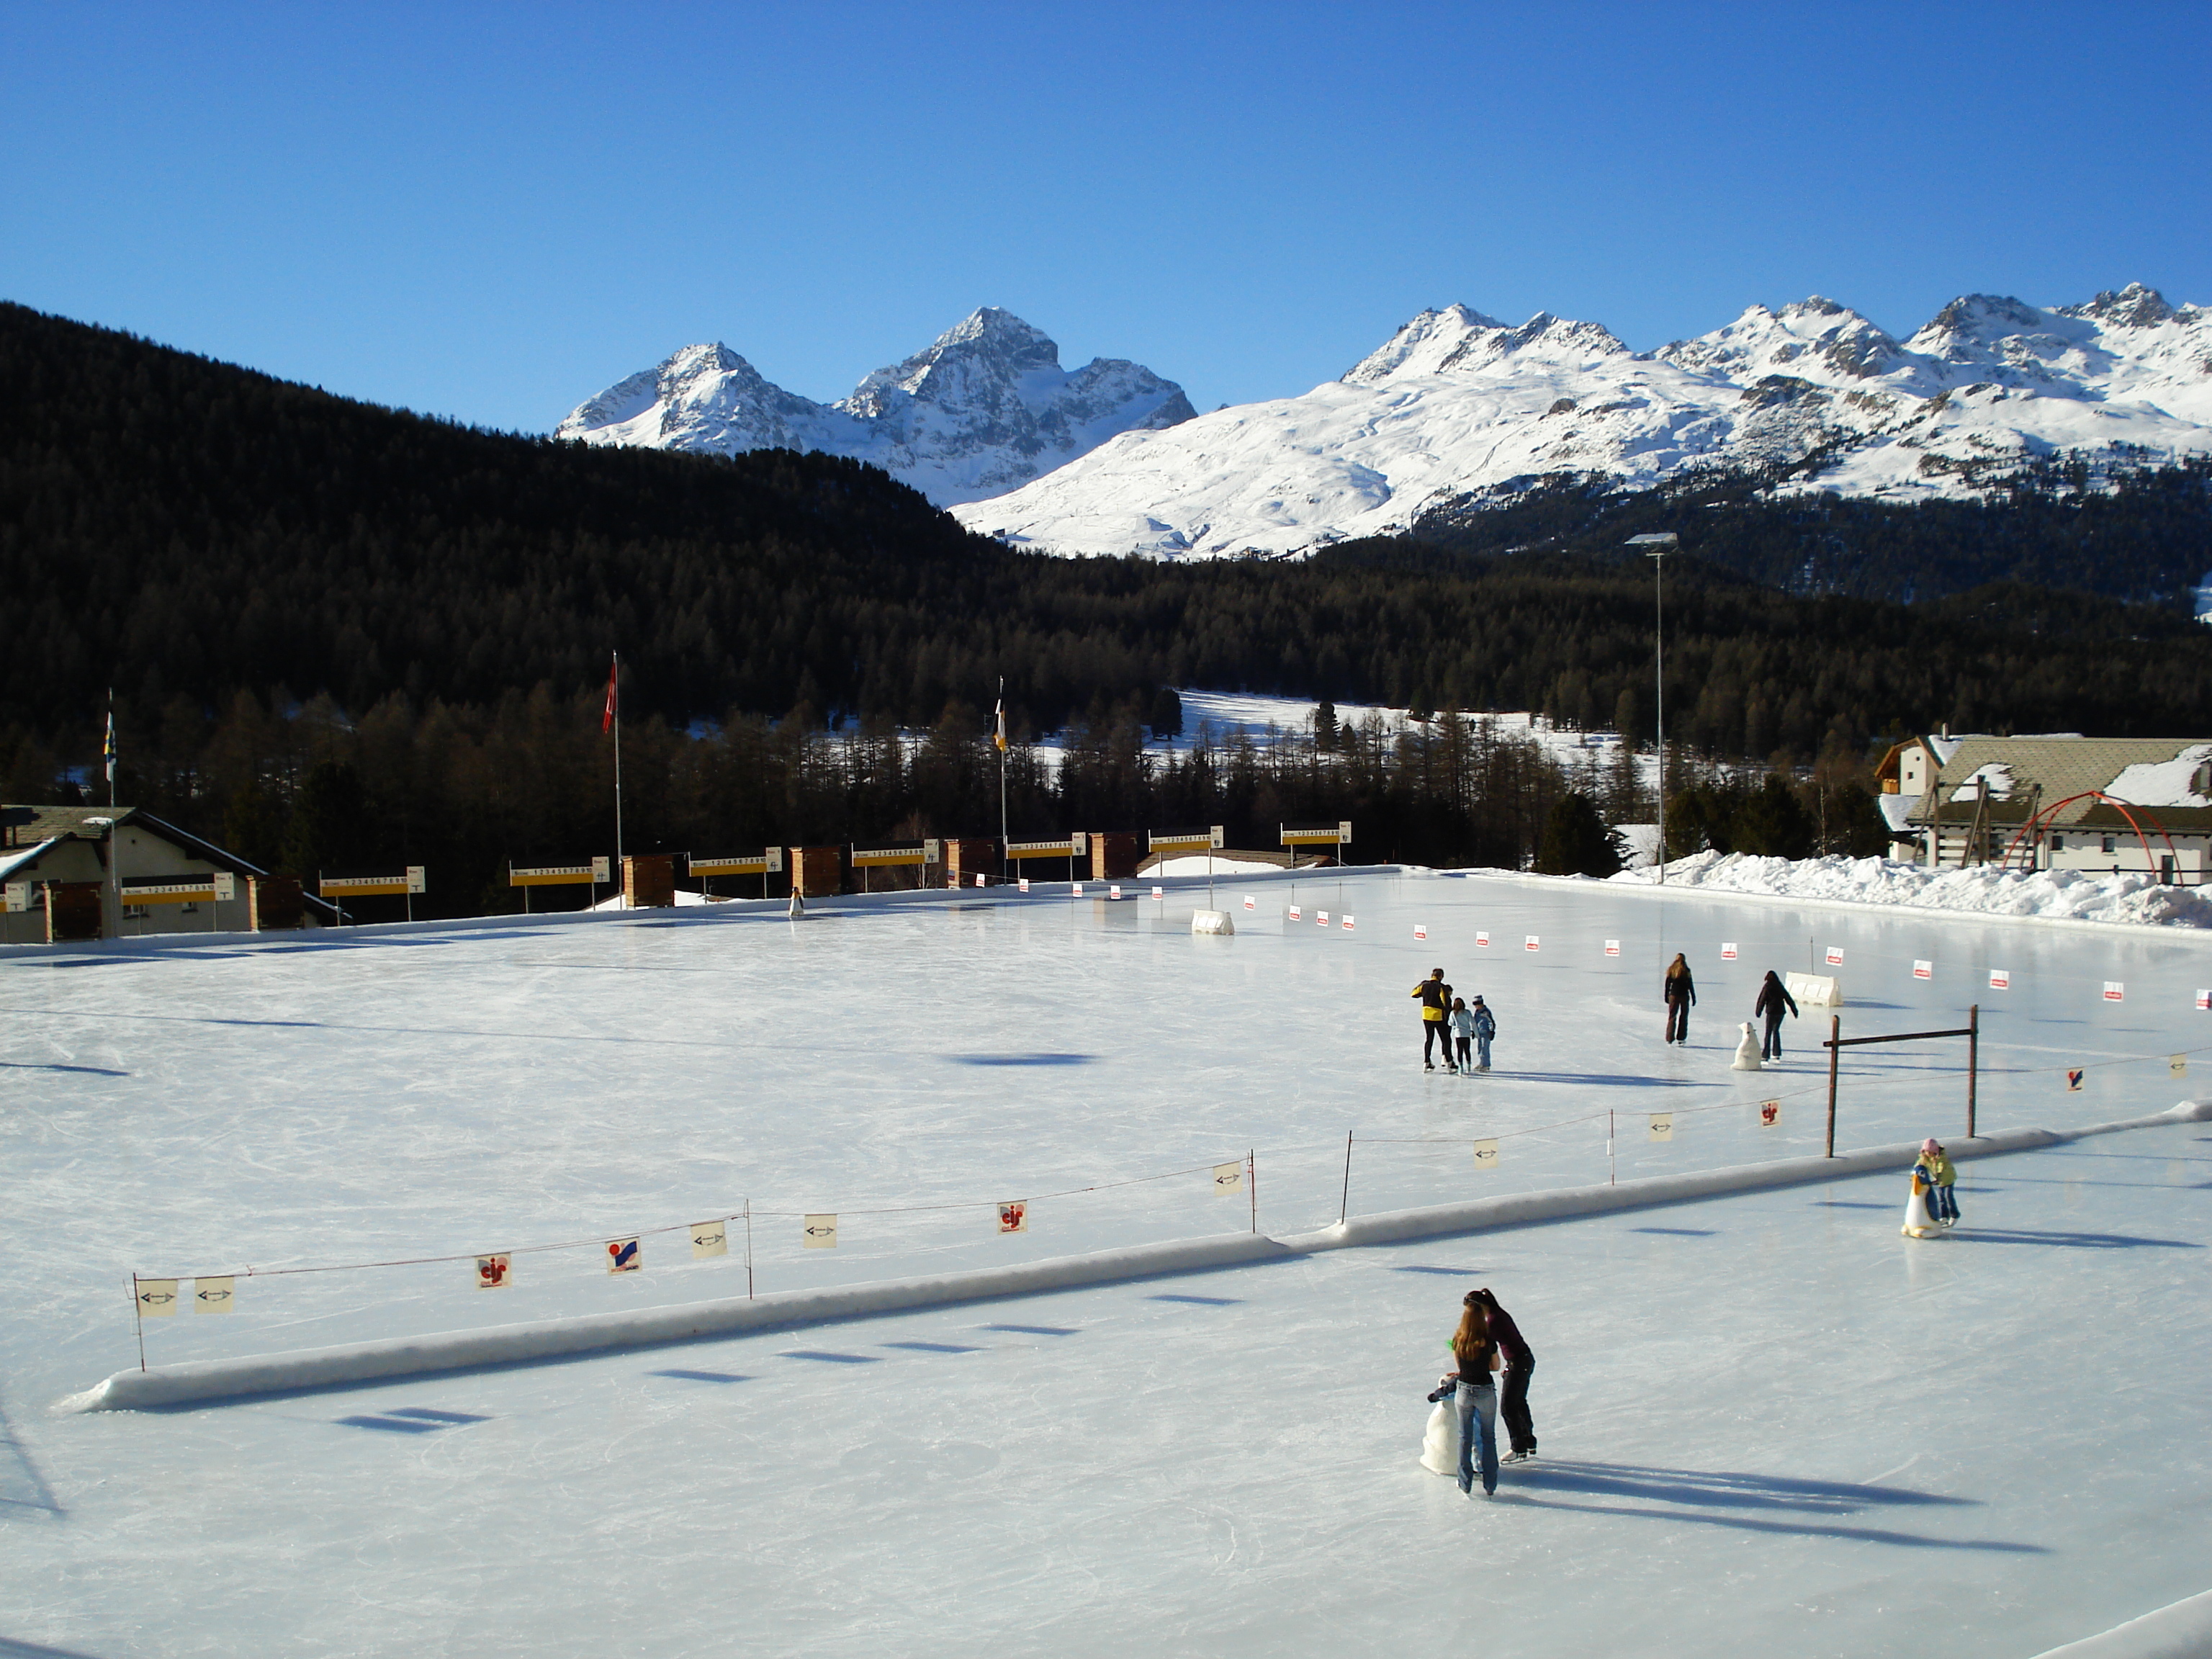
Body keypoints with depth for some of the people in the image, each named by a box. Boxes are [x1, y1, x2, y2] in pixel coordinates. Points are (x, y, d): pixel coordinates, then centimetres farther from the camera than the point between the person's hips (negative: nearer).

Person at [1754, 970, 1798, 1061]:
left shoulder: (1767, 987, -5)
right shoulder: (1781, 988, 9)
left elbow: (1762, 1000, -5)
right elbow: (1789, 1000, 12)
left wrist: (1758, 1012, 4)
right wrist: (1795, 1011, 17)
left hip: (1771, 1012, -5)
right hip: (1781, 1012, 5)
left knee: (1768, 1033, -4)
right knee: (1776, 1031, 19)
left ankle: (1765, 1055, -8)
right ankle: (1776, 1054, 22)